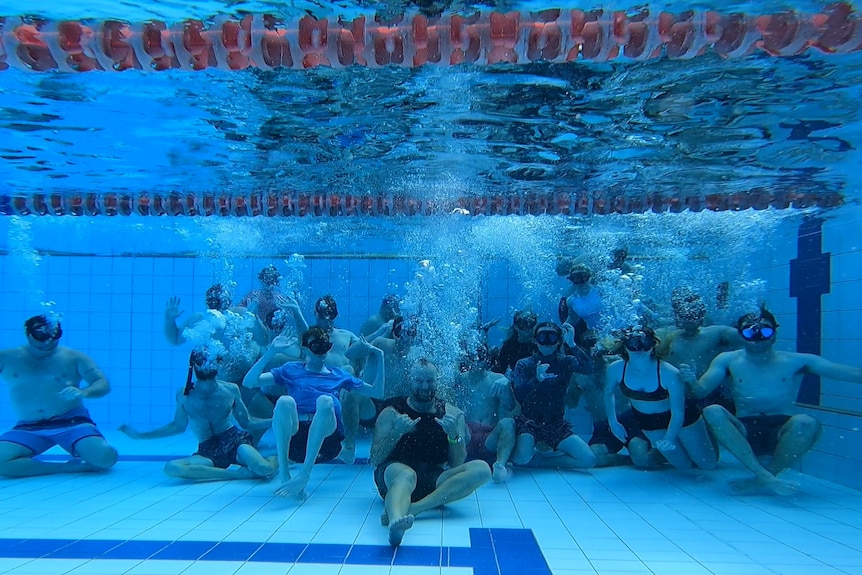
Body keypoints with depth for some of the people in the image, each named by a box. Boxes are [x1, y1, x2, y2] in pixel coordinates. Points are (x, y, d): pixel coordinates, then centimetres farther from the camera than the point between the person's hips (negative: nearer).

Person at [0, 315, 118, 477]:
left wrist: (83, 392, -24)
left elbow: (103, 384, -2)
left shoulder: (74, 357, 2)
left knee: (105, 457, -26)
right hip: (28, 428, 2)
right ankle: (67, 467, -10)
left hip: (72, 422, -2)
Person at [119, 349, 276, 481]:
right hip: (208, 452, 3)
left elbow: (246, 422, 11)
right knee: (171, 468, -32)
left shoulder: (231, 390, 2)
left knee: (266, 469, -37)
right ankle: (238, 472, -26)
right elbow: (178, 426, 19)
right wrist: (140, 435, 18)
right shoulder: (184, 395, 3)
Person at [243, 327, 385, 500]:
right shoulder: (291, 370, 22)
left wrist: (379, 356, 15)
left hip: (327, 438, 0)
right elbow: (249, 382, 10)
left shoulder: (339, 375, 25)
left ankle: (304, 474, -38)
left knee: (325, 400, -29)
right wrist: (271, 351, 1)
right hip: (294, 436, 0)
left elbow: (377, 392, 21)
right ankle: (284, 474, -32)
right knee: (285, 401, -28)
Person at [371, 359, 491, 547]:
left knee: (481, 469, -23)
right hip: (395, 473, -2)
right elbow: (375, 460, -1)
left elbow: (457, 464, 5)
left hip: (434, 481, 3)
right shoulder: (391, 413, 7)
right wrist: (396, 433, -16)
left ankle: (413, 509, -38)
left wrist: (454, 435, -13)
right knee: (406, 475, -37)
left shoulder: (452, 414, 11)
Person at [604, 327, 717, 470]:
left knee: (708, 463, 11)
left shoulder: (669, 373, -34)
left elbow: (678, 414, -29)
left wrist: (668, 438, -42)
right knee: (683, 465, 9)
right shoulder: (616, 369, -24)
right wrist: (613, 422, -4)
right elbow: (608, 393, -3)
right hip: (648, 421, 2)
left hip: (682, 417, -2)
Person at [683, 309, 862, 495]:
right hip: (745, 433, 0)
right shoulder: (728, 360, 6)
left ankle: (758, 481, -16)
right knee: (712, 412, -27)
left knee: (806, 423, -32)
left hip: (782, 434, 0)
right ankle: (766, 477, -29)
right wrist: (691, 380, -25)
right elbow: (701, 391, -3)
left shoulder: (796, 361, 5)